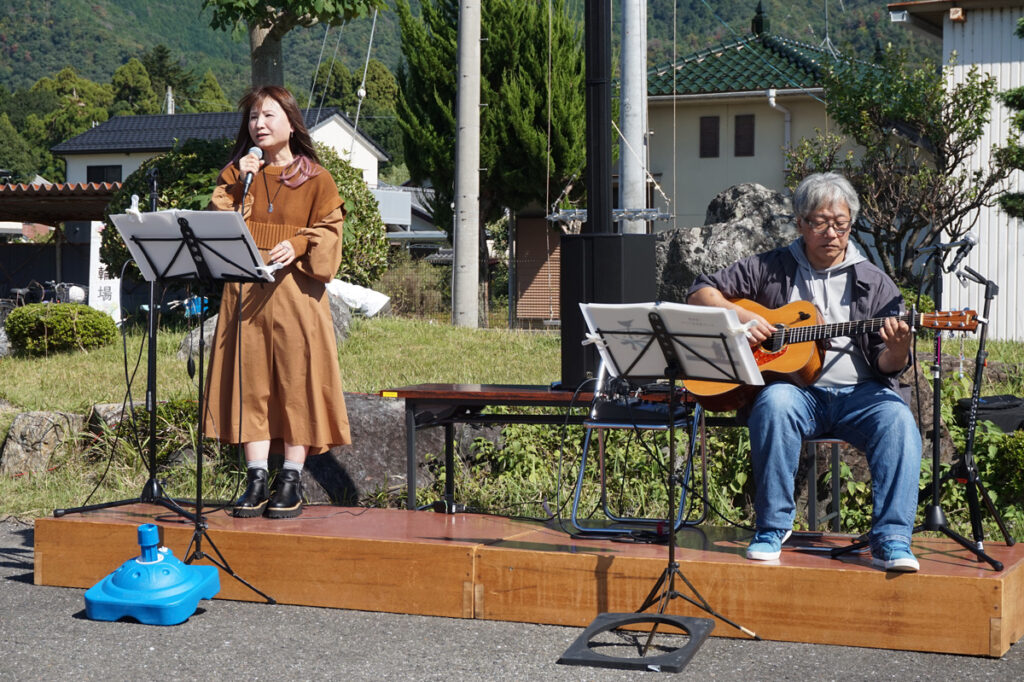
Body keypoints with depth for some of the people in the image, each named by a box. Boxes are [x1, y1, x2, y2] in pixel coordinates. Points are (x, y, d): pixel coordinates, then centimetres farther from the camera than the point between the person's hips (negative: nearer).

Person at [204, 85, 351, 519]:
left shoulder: (314, 178, 7)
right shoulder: (237, 173, 16)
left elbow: (329, 229, 1)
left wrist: (298, 245, -16)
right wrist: (240, 184, -5)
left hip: (295, 292, -2)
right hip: (246, 292, 3)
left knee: (297, 382, -5)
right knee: (251, 384, -1)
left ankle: (291, 483, -1)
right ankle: (256, 481, 3)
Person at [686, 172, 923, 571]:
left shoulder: (874, 284, 12)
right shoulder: (770, 269, 12)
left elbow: (888, 366, 6)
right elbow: (700, 293, 14)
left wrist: (897, 350, -19)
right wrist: (739, 316, -5)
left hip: (857, 393, 1)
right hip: (793, 387, -1)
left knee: (897, 419, -31)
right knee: (775, 403, -36)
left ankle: (892, 542, -29)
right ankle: (772, 526, -22)